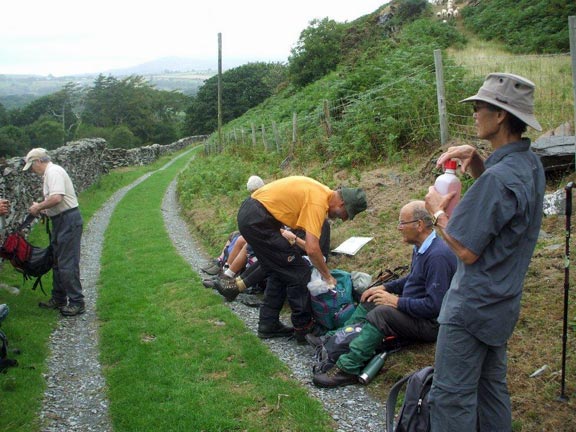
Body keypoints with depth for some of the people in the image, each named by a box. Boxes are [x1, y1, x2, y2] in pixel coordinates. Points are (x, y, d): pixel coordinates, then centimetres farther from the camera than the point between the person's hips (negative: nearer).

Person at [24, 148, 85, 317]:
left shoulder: (53, 172, -15)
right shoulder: (49, 173, 18)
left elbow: (57, 198, -28)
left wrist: (38, 207, -14)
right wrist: (42, 209, 8)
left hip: (68, 220, -11)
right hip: (61, 220, 11)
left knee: (67, 264, -8)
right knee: (57, 261, 17)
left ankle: (77, 302, -2)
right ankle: (59, 299, 27)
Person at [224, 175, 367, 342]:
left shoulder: (322, 192, 11)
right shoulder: (318, 202, -18)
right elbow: (312, 249, -23)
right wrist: (328, 276, -10)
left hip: (248, 215, 10)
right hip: (258, 220, -10)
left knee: (279, 272, 18)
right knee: (299, 272, -4)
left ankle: (268, 325, 24)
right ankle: (304, 328, 7)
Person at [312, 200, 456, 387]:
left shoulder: (438, 256, -27)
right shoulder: (422, 247, 5)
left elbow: (434, 305, -30)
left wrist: (397, 301, -22)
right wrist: (385, 287, 8)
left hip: (430, 322, -11)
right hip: (414, 307, 11)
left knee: (381, 314, -27)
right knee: (370, 301, 11)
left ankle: (348, 369, -26)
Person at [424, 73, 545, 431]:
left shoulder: (500, 177, -26)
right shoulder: (530, 163, 3)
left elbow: (467, 251, -23)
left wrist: (438, 211, -7)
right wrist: (474, 157, 6)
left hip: (473, 305, -10)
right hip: (504, 300, 10)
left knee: (451, 397, -1)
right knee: (492, 386, 20)